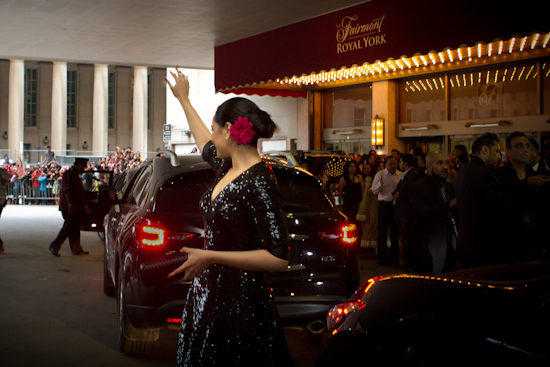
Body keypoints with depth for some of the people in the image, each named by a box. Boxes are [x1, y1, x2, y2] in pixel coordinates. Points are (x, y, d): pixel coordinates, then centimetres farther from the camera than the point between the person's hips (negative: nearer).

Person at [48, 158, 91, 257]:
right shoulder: (68, 174, -11)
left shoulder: (76, 175, 20)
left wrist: (84, 206, 27)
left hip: (75, 208, 10)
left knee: (75, 228, 10)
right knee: (69, 226, -11)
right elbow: (66, 190, -22)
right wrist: (70, 204, -30)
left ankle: (76, 249, 13)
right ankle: (54, 246, -7)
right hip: (68, 207, -10)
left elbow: (80, 192, 27)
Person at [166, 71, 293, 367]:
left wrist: (211, 257, -26)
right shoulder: (228, 168, 5)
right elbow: (205, 145, 30)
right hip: (208, 294, 8)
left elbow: (278, 258, -24)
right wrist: (183, 99, 40)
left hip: (240, 302, -8)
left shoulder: (258, 182, -20)